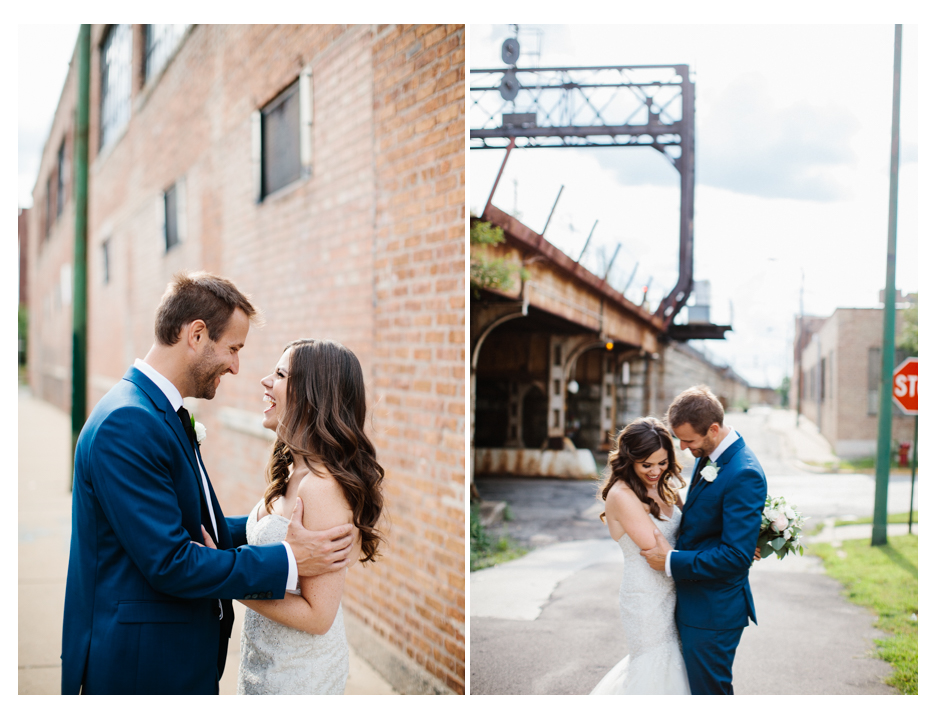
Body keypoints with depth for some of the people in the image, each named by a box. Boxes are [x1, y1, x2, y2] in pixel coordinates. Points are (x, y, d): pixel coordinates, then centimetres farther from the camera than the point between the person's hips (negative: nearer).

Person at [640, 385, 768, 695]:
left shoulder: (744, 475, -24)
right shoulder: (708, 456, 5)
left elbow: (737, 556, -26)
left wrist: (671, 562, -20)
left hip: (712, 613, -9)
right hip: (691, 602, 9)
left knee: (708, 690, 4)